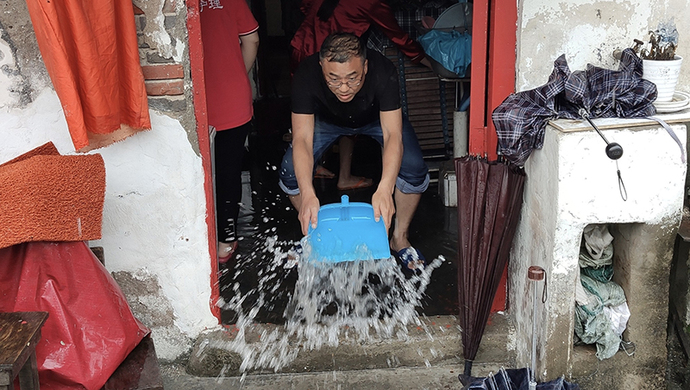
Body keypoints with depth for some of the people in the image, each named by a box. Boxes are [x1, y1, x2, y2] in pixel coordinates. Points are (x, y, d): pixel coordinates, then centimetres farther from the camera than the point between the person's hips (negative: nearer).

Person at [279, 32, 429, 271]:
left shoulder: (383, 70, -39)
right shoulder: (306, 75, -36)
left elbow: (393, 135, -43)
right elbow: (302, 138, -40)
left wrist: (384, 189, -59)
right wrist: (307, 194, -56)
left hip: (378, 117, -1)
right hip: (327, 120, 1)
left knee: (413, 168, -23)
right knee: (290, 170, -19)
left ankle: (400, 237, 3)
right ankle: (311, 233, 11)